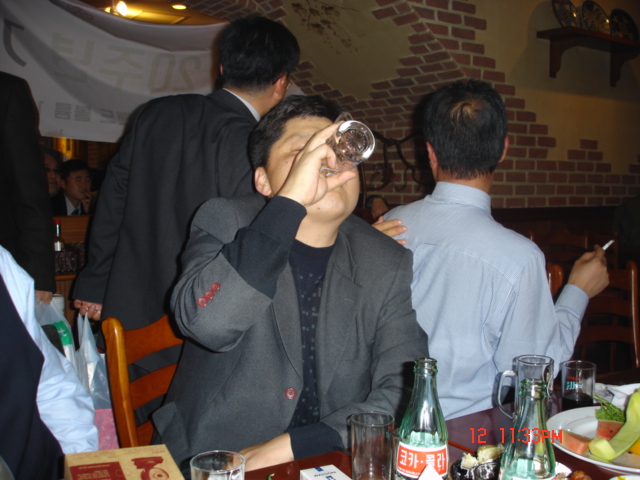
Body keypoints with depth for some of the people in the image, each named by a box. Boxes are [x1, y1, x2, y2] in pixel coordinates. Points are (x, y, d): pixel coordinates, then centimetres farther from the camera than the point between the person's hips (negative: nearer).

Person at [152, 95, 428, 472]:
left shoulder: (388, 264, -1)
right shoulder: (225, 222, -5)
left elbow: (406, 392, -10)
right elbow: (207, 324, -24)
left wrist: (290, 446, -19)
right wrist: (291, 200, -27)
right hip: (209, 463, -4)